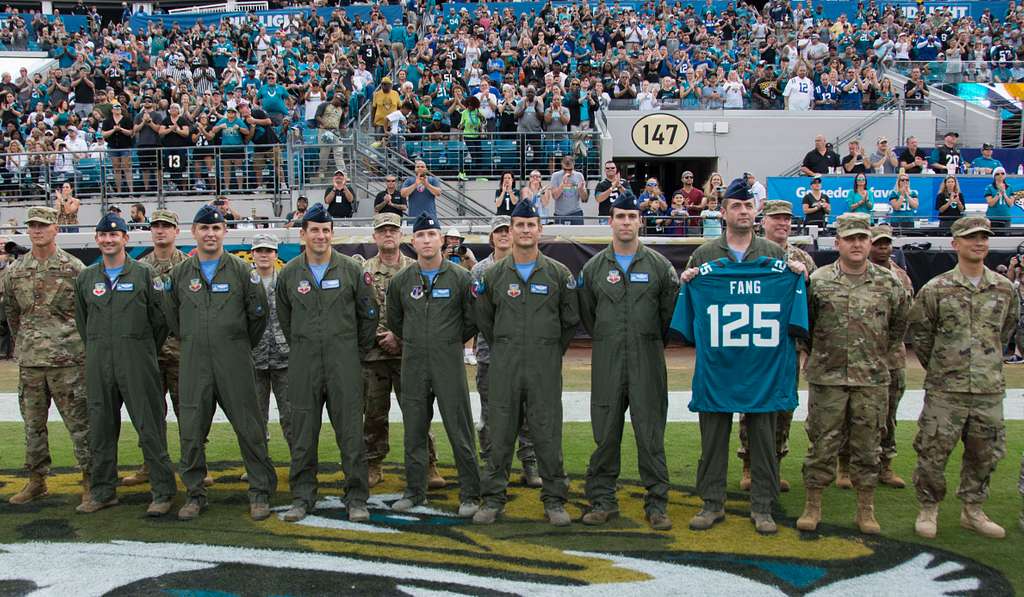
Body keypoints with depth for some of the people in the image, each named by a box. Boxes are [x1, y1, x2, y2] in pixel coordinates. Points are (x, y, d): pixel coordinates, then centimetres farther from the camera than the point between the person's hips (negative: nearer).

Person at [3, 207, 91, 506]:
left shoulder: (74, 268, -3)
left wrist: (77, 342, 6)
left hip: (67, 360, -4)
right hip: (29, 361, 4)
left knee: (79, 422, -1)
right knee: (32, 423, 12)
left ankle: (90, 479, 7)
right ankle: (36, 480, 24)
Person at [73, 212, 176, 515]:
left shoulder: (144, 274, 0)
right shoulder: (85, 278, 11)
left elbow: (160, 320, 2)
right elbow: (82, 322, 19)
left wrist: (144, 352, 5)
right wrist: (98, 351, 14)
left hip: (137, 363, -4)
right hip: (98, 363, 4)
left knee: (150, 427, -3)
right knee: (101, 428, 10)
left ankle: (163, 492, 4)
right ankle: (103, 491, 22)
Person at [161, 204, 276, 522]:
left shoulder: (241, 271, 2)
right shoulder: (179, 274, 8)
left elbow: (258, 314, 5)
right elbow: (171, 316, 18)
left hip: (235, 364, -2)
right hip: (193, 364, 2)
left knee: (249, 428, 0)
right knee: (191, 431, 4)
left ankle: (260, 492, 10)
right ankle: (195, 493, 18)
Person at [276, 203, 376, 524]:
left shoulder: (351, 270, 1)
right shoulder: (289, 274, 6)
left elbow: (368, 314, 8)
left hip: (344, 363, -1)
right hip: (303, 365, 2)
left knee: (351, 433, 0)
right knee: (303, 435, 6)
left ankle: (356, 498, 9)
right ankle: (302, 496, 18)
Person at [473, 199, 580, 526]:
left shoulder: (559, 274, 2)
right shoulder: (494, 275, 5)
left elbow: (571, 319, 9)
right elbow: (484, 319, 15)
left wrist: (552, 350, 10)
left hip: (545, 367, -1)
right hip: (504, 366, 1)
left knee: (548, 434, 2)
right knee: (500, 432, 5)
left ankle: (554, 500, 13)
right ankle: (493, 499, 15)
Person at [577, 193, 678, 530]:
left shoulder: (659, 265, 4)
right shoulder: (593, 267, 7)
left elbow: (671, 311, 8)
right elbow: (586, 313, 15)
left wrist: (653, 343, 11)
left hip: (648, 363, -1)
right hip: (606, 363, 1)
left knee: (651, 435, 1)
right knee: (605, 435, 5)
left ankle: (657, 504, 10)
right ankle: (602, 501, 16)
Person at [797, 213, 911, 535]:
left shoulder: (888, 283, 3)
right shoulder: (818, 281, -3)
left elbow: (900, 323, 17)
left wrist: (882, 352, 14)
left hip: (872, 379, 2)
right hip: (827, 378, -1)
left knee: (867, 446, 8)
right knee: (822, 444, 4)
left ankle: (865, 509, 20)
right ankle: (812, 506, 15)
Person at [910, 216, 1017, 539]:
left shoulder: (1004, 289, 4)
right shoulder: (936, 289, -5)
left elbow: (1005, 331, 18)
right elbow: (920, 334, 3)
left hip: (990, 390, 3)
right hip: (944, 391, -3)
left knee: (984, 454, 12)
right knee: (932, 451, 1)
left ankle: (973, 510, 29)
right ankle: (928, 509, 19)